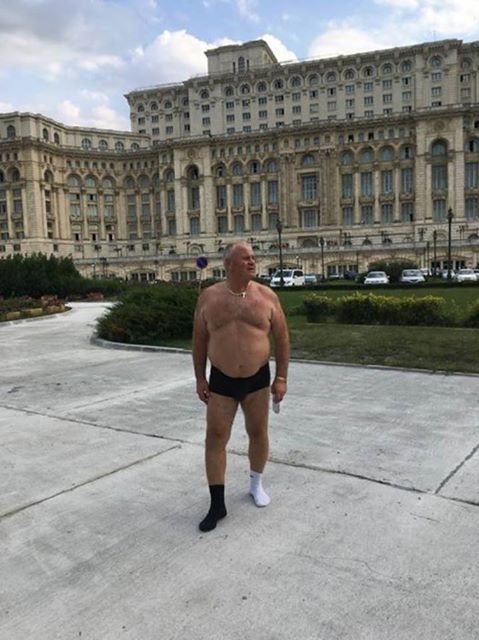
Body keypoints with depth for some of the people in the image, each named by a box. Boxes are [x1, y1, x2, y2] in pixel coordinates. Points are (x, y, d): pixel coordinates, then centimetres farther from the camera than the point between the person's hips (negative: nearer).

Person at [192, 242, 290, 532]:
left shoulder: (267, 296, -4)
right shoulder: (209, 297, -3)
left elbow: (282, 338, 1)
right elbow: (199, 340, 4)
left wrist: (281, 378, -3)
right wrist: (200, 378, 2)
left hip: (257, 379, 0)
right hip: (221, 380, 0)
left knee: (258, 433, 13)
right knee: (215, 438, 0)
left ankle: (256, 483, 38)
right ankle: (217, 504, 11)